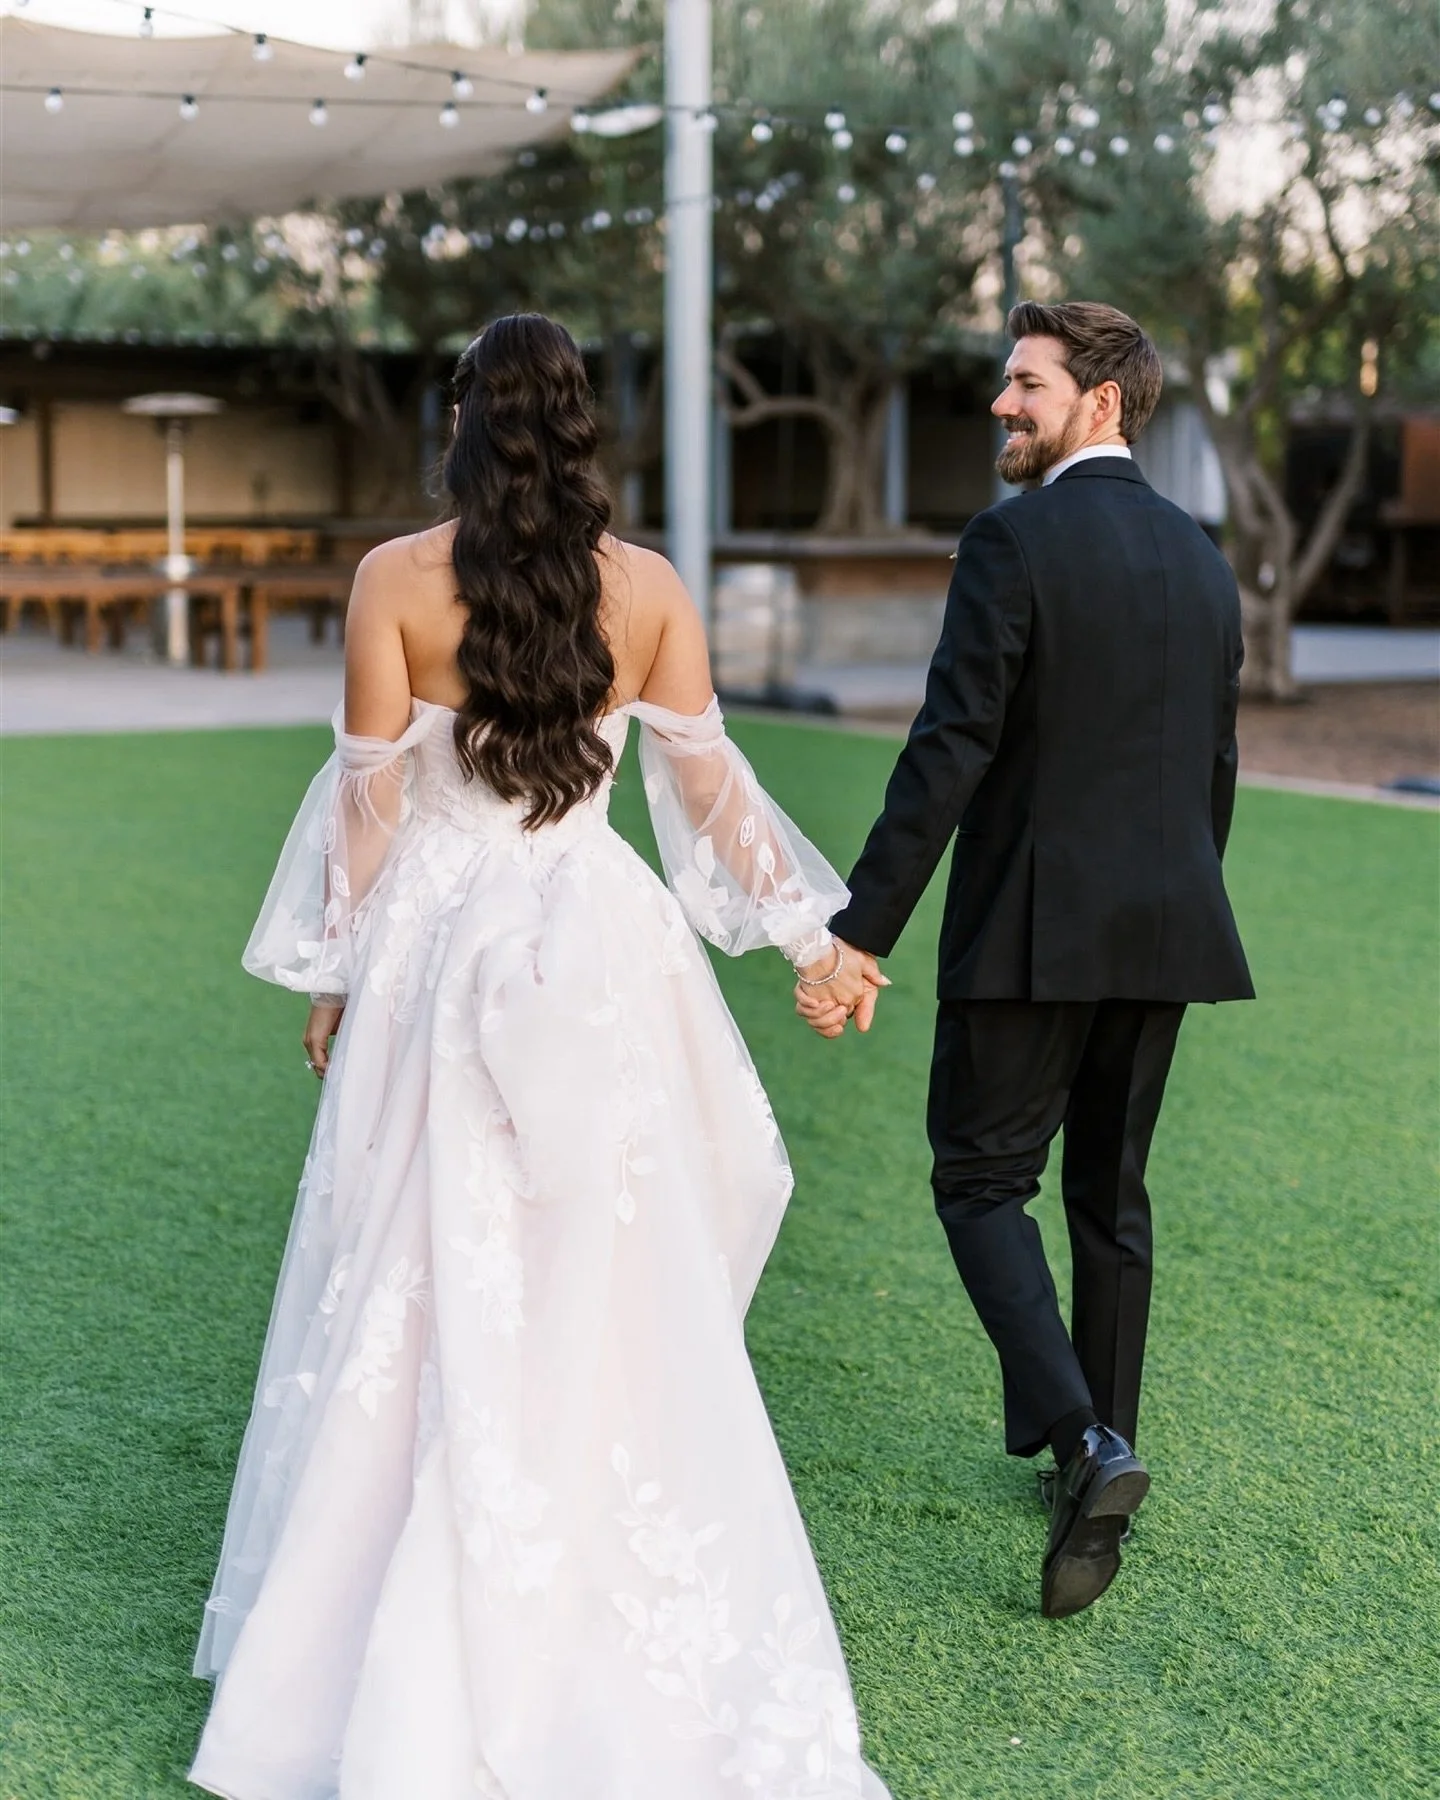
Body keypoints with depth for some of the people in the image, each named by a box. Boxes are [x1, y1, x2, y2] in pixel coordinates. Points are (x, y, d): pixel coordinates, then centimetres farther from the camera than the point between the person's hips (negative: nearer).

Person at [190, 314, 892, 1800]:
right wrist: (805, 932, 14)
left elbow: (369, 796, -4)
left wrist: (333, 977, 6)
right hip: (601, 954, 2)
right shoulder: (647, 587, -1)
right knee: (610, 1294, 9)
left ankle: (415, 1677, 17)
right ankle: (640, 1660, 17)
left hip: (436, 952, -1)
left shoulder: (395, 580, -6)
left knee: (429, 1295, 8)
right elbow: (707, 786, 3)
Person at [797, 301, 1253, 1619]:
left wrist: (863, 934, -17)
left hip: (1032, 928, -7)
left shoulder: (1015, 542, -12)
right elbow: (1216, 765, 15)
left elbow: (949, 755, -18)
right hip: (1166, 925, 7)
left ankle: (1084, 1442, -14)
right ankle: (1096, 1451, 24)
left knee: (983, 1178, 3)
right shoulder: (1202, 558, 10)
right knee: (1110, 1190, 16)